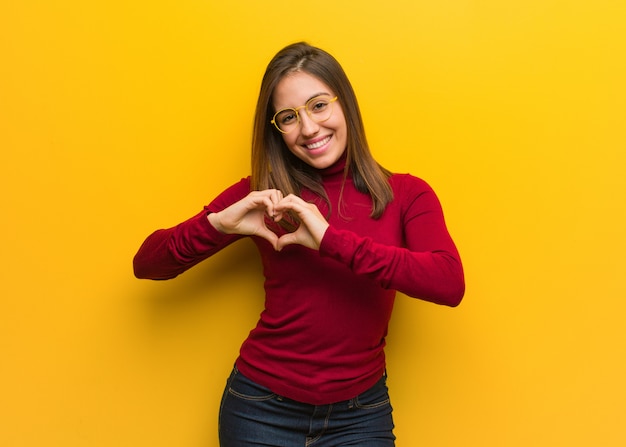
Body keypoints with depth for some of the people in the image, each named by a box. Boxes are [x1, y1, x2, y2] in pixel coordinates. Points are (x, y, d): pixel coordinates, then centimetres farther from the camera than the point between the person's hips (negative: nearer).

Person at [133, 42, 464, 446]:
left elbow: (451, 284, -24)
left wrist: (331, 239, -28)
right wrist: (218, 223, -22)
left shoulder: (407, 195, -5)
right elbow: (146, 265, -5)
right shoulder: (262, 197, -4)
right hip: (262, 408, 1)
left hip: (360, 413, 0)